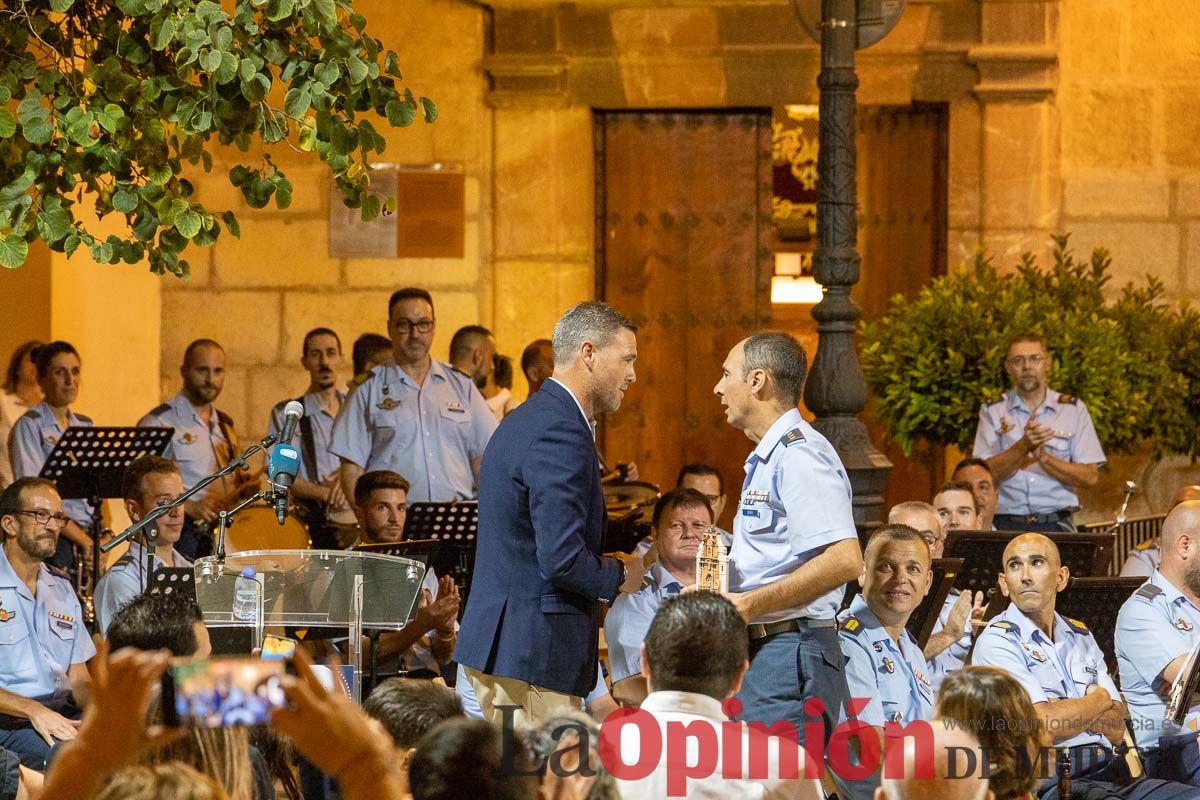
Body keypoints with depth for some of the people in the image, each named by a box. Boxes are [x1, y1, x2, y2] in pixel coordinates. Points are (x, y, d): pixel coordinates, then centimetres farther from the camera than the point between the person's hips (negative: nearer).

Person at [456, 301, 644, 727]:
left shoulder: (525, 420, 17)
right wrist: (619, 576, -5)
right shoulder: (560, 435, -16)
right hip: (535, 654, -11)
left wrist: (607, 568, 16)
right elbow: (563, 560, -23)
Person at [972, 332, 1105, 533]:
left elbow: (1090, 477, 3)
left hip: (1056, 524, 0)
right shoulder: (993, 411, 10)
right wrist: (1023, 447, -16)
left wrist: (1044, 457, -9)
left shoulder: (1073, 409, 11)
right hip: (1006, 524, 0)